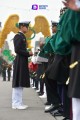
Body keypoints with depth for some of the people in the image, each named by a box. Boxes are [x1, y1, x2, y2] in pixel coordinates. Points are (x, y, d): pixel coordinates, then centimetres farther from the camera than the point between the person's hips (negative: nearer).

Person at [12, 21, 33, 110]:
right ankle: (17, 103, -4)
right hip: (20, 62, -10)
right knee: (18, 83, -7)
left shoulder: (22, 36, 19)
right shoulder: (18, 36, -10)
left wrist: (29, 53, 6)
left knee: (20, 84, 10)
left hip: (22, 62, 10)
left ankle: (17, 103, 14)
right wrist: (28, 53, -14)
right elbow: (17, 50, -18)